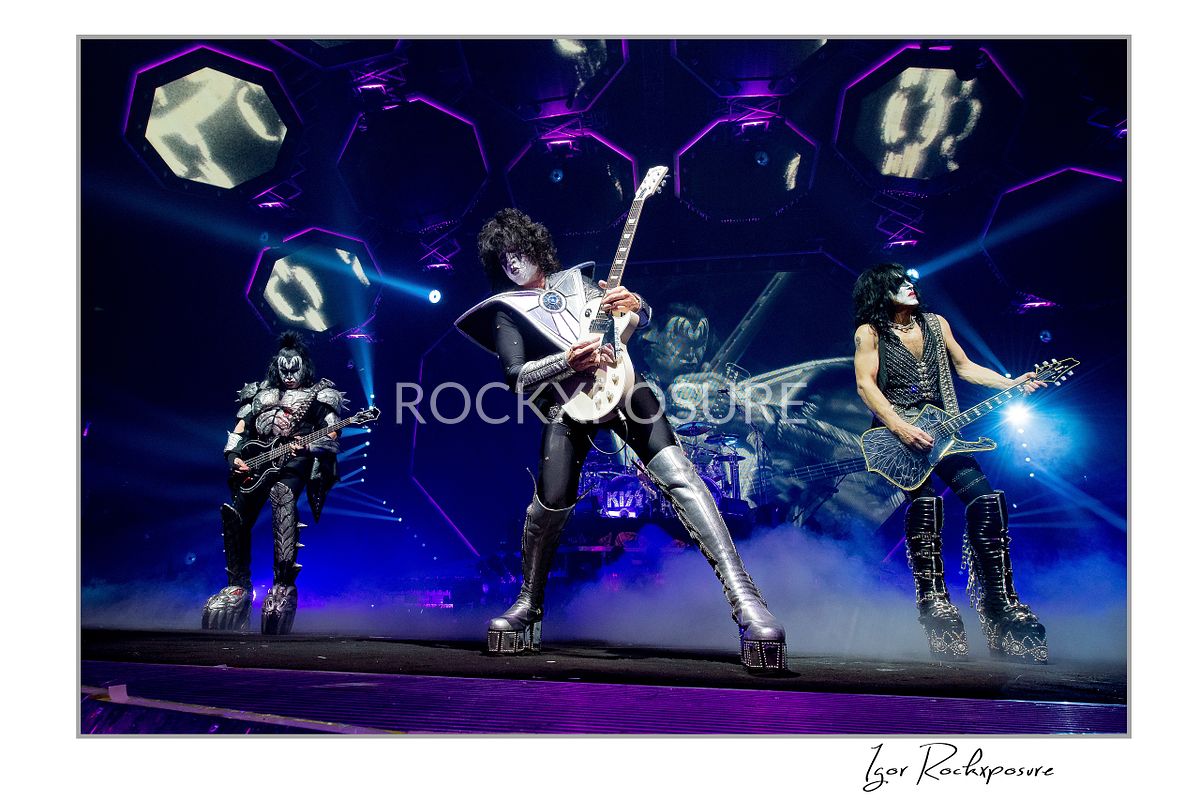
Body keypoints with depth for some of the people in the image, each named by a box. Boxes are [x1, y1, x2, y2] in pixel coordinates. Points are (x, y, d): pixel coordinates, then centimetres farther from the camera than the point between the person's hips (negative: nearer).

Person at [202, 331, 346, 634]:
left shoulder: (318, 395, 11)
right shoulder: (260, 394, 25)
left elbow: (331, 438, 0)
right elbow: (239, 430, 22)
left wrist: (306, 447, -19)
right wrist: (233, 456, 5)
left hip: (293, 463, -5)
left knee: (282, 497, -32)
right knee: (235, 514, -8)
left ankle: (284, 585, -32)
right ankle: (238, 586, 7)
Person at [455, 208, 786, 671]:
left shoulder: (575, 279, 21)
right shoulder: (505, 309, 13)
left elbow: (643, 319, 21)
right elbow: (516, 376, -2)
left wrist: (633, 305, -4)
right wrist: (569, 361, -18)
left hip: (619, 385, 1)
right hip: (567, 403, -1)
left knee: (678, 474, -17)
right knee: (549, 507, -8)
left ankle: (742, 594, -23)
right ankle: (528, 607, 20)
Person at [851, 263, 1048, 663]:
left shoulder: (935, 324, 17)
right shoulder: (869, 332, 2)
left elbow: (965, 367, 21)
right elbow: (865, 383, -8)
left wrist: (1011, 383, 7)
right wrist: (901, 428, -19)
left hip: (940, 431, 4)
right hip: (895, 435, -4)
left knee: (986, 501, -14)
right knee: (924, 501, -26)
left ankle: (999, 600, -4)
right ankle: (933, 599, -16)